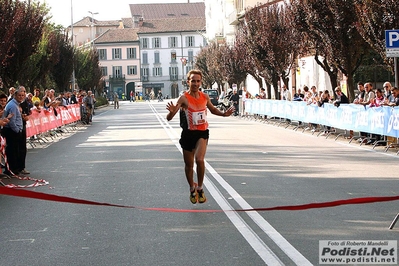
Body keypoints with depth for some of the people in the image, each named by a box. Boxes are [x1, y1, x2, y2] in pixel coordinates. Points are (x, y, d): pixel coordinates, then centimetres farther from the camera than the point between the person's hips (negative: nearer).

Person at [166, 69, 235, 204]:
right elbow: (169, 118, -19)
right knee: (189, 165, 10)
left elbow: (213, 109, 23)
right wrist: (172, 112, -42)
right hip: (188, 134, -1)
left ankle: (200, 188, -2)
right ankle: (192, 189, 37)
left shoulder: (205, 97, 1)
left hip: (202, 133, 2)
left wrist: (224, 114, 4)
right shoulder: (184, 98, -13)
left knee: (200, 159, -22)